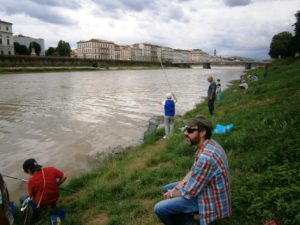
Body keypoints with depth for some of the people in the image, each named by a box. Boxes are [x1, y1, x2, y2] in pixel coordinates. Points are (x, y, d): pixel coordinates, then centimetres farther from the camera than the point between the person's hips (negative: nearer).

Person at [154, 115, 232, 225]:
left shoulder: (206, 157, -34)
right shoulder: (207, 145, -4)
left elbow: (189, 192, -25)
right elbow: (193, 171, 7)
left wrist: (172, 194, -5)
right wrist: (176, 188, -2)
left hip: (210, 200, -9)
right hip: (205, 189, 9)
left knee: (159, 208, -12)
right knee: (166, 189, 16)